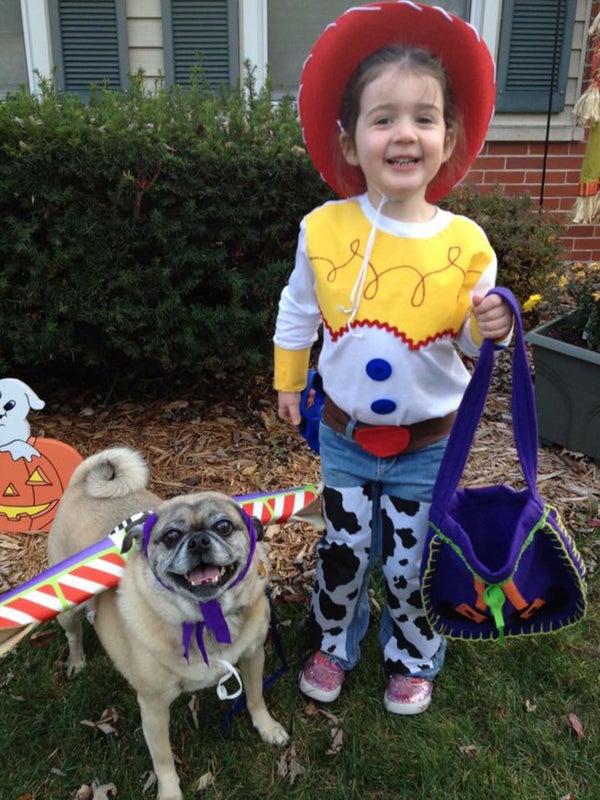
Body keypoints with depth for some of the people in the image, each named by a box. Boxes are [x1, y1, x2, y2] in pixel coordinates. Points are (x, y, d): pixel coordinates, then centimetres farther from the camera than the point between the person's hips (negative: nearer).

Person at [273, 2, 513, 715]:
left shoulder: (466, 243, -15)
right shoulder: (323, 229, -13)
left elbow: (471, 340, -4)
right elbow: (298, 311, 4)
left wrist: (489, 329, -26)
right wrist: (287, 382, 13)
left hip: (428, 444, 0)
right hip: (344, 435, 1)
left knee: (410, 563, 15)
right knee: (342, 553, 17)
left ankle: (412, 657, 45)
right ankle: (333, 643, 46)